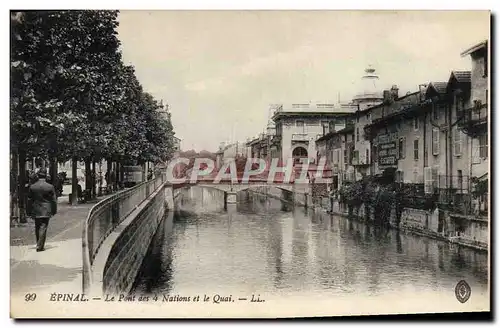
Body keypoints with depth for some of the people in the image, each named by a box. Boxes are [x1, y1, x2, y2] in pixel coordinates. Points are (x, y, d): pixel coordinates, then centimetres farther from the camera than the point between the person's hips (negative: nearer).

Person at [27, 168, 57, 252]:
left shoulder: (32, 187, 0)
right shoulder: (50, 187, -8)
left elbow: (30, 200, 5)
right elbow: (54, 200, -4)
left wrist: (30, 212, 13)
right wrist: (54, 211, 7)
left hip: (36, 211, 3)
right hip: (46, 211, -3)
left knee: (37, 228, 15)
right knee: (43, 228, -2)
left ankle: (39, 244, 27)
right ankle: (40, 246, -7)